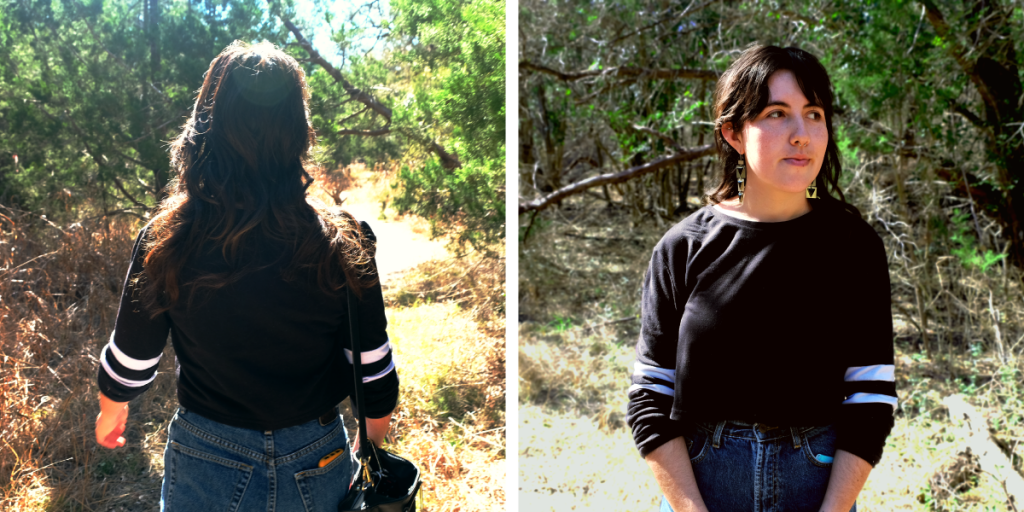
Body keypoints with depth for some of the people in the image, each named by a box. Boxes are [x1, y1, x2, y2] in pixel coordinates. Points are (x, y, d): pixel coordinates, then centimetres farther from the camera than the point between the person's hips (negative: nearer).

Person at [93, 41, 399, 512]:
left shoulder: (166, 242, -17)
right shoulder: (342, 248, -17)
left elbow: (128, 367, -3)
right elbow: (375, 378, -8)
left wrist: (110, 412, 20)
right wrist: (374, 450, 12)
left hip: (205, 468, -1)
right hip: (317, 469, 1)